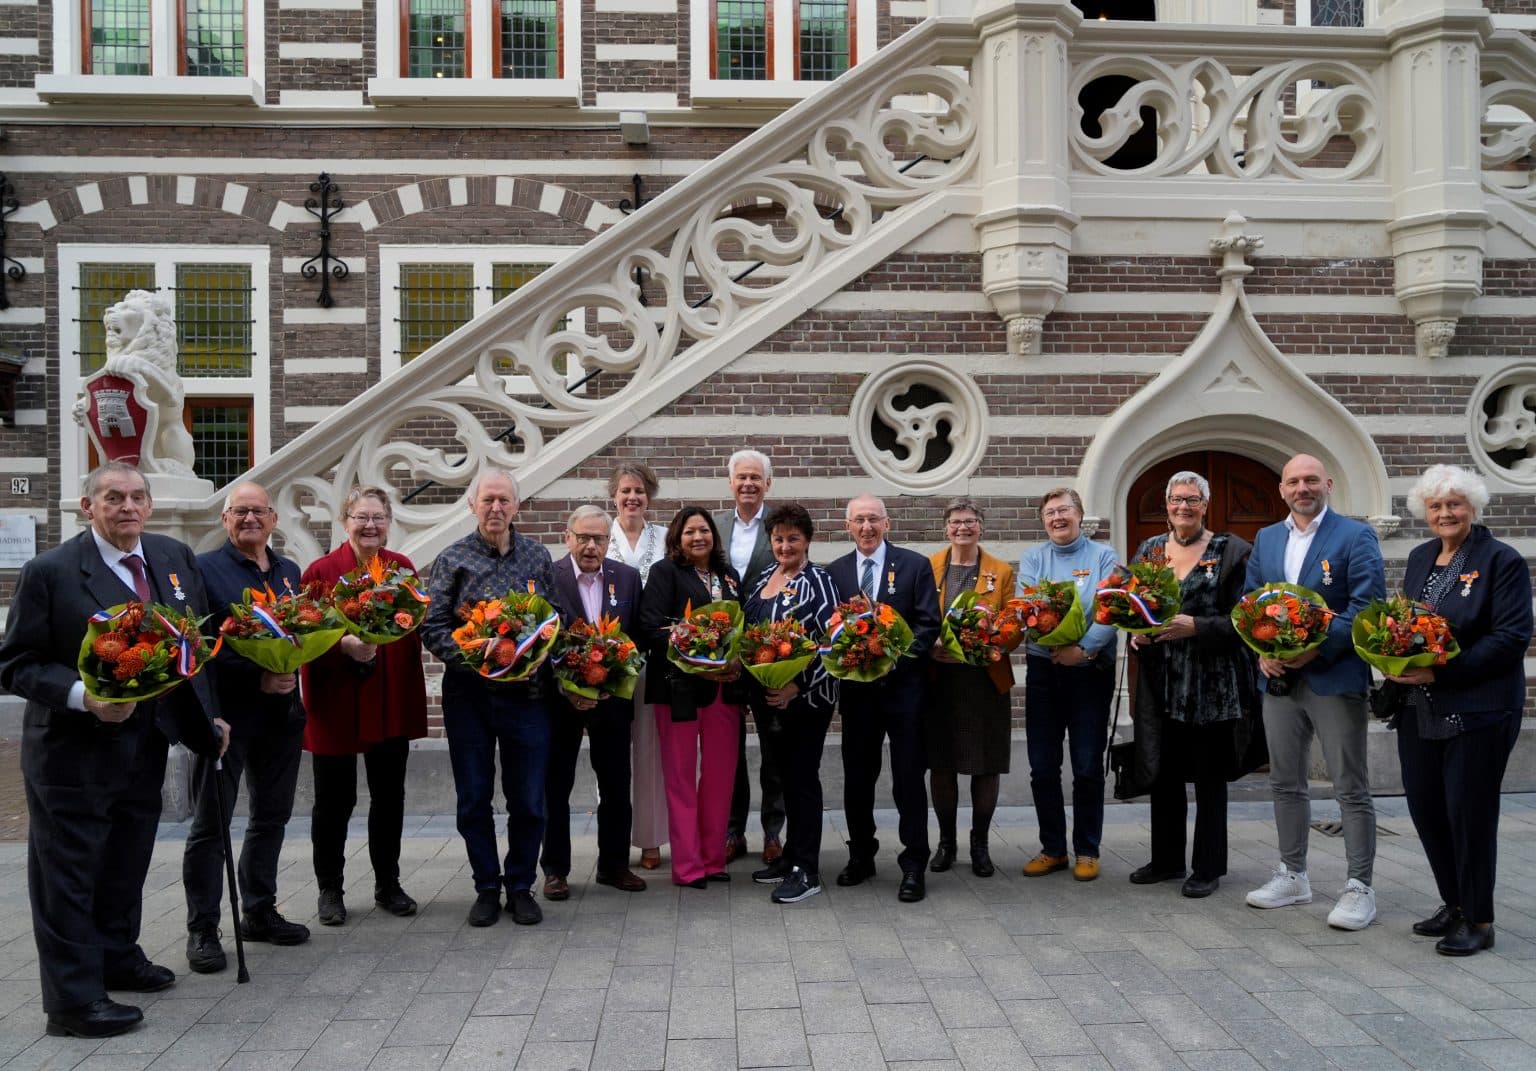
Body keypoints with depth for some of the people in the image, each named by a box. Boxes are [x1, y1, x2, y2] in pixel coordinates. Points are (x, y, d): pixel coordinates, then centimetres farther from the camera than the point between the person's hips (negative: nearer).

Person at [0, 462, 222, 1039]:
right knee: (68, 871, 5)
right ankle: (73, 1000, 16)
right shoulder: (49, 571, -13)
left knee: (128, 860, 21)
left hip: (147, 742, 6)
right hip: (74, 750, -6)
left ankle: (118, 957, 40)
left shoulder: (176, 557, 3)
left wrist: (207, 711, 7)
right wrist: (84, 696, -26)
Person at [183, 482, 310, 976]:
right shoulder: (204, 569, -5)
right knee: (210, 823, 2)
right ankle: (202, 930, 11)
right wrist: (256, 678, -19)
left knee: (272, 816, 14)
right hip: (226, 712, -6)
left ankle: (259, 912, 28)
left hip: (282, 712, 6)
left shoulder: (290, 572, 13)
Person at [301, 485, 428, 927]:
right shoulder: (321, 571, -7)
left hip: (392, 703, 4)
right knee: (334, 800, 8)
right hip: (336, 704, -3)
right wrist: (345, 646, -26)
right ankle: (329, 890, 25)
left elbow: (414, 630, 8)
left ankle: (388, 884, 27)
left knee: (389, 797, 12)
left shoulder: (403, 568, 5)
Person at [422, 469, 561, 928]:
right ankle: (487, 888, 23)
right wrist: (471, 657, -18)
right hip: (469, 695, -1)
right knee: (474, 799, 8)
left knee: (528, 800, 6)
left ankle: (521, 887, 22)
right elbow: (433, 627, -4)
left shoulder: (537, 557, 7)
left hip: (527, 694, 1)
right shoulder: (452, 559, 1)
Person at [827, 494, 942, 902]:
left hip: (903, 683, -3)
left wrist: (899, 656, -18)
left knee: (909, 777, 1)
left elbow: (929, 623, -5)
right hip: (856, 688, 3)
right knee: (857, 776, 12)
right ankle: (861, 856, 27)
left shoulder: (915, 566, 0)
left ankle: (914, 865, 10)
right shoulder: (835, 572, 8)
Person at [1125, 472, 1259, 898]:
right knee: (1164, 773, 12)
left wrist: (1194, 627, -21)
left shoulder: (1230, 551, -3)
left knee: (1209, 778, 5)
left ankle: (1208, 868, 17)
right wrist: (1136, 634, -6)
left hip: (1212, 686, -4)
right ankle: (1166, 859, 26)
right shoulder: (1149, 549, 10)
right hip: (1162, 685, 4)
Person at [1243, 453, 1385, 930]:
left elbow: (1367, 604, -12)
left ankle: (1359, 887, 11)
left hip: (1334, 677, -5)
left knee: (1351, 788, 1)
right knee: (1286, 783, 13)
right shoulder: (1265, 539, 13)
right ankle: (1293, 876, 26)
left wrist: (1318, 647, -19)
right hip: (1279, 677, 6)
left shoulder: (1356, 536, -4)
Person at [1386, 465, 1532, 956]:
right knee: (1425, 807, 11)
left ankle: (1479, 921, 16)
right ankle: (1454, 905, 28)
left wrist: (1442, 672, -20)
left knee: (1469, 813, 1)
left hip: (1477, 709, -6)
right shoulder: (1419, 558, 11)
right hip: (1419, 708, 6)